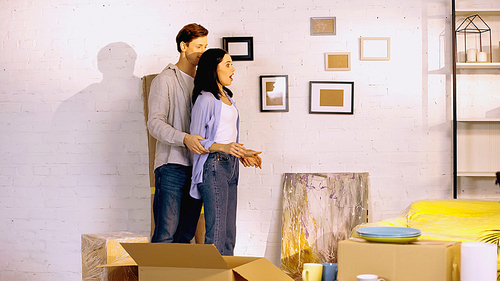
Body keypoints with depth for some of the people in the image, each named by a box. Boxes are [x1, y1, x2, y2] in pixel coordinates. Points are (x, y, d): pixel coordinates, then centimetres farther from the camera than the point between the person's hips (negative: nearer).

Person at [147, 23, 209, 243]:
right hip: (171, 167, -6)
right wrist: (184, 138, -28)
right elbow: (155, 123, -11)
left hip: (196, 166, 6)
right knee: (165, 233, -10)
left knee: (186, 234, 7)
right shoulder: (165, 79, -1)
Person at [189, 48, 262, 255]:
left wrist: (241, 153, 12)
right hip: (213, 166, -9)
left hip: (230, 165, 9)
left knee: (229, 234, 8)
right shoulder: (205, 99, -10)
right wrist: (223, 147, -25)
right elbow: (196, 141, -12)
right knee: (216, 232, -11)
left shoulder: (226, 97, 17)